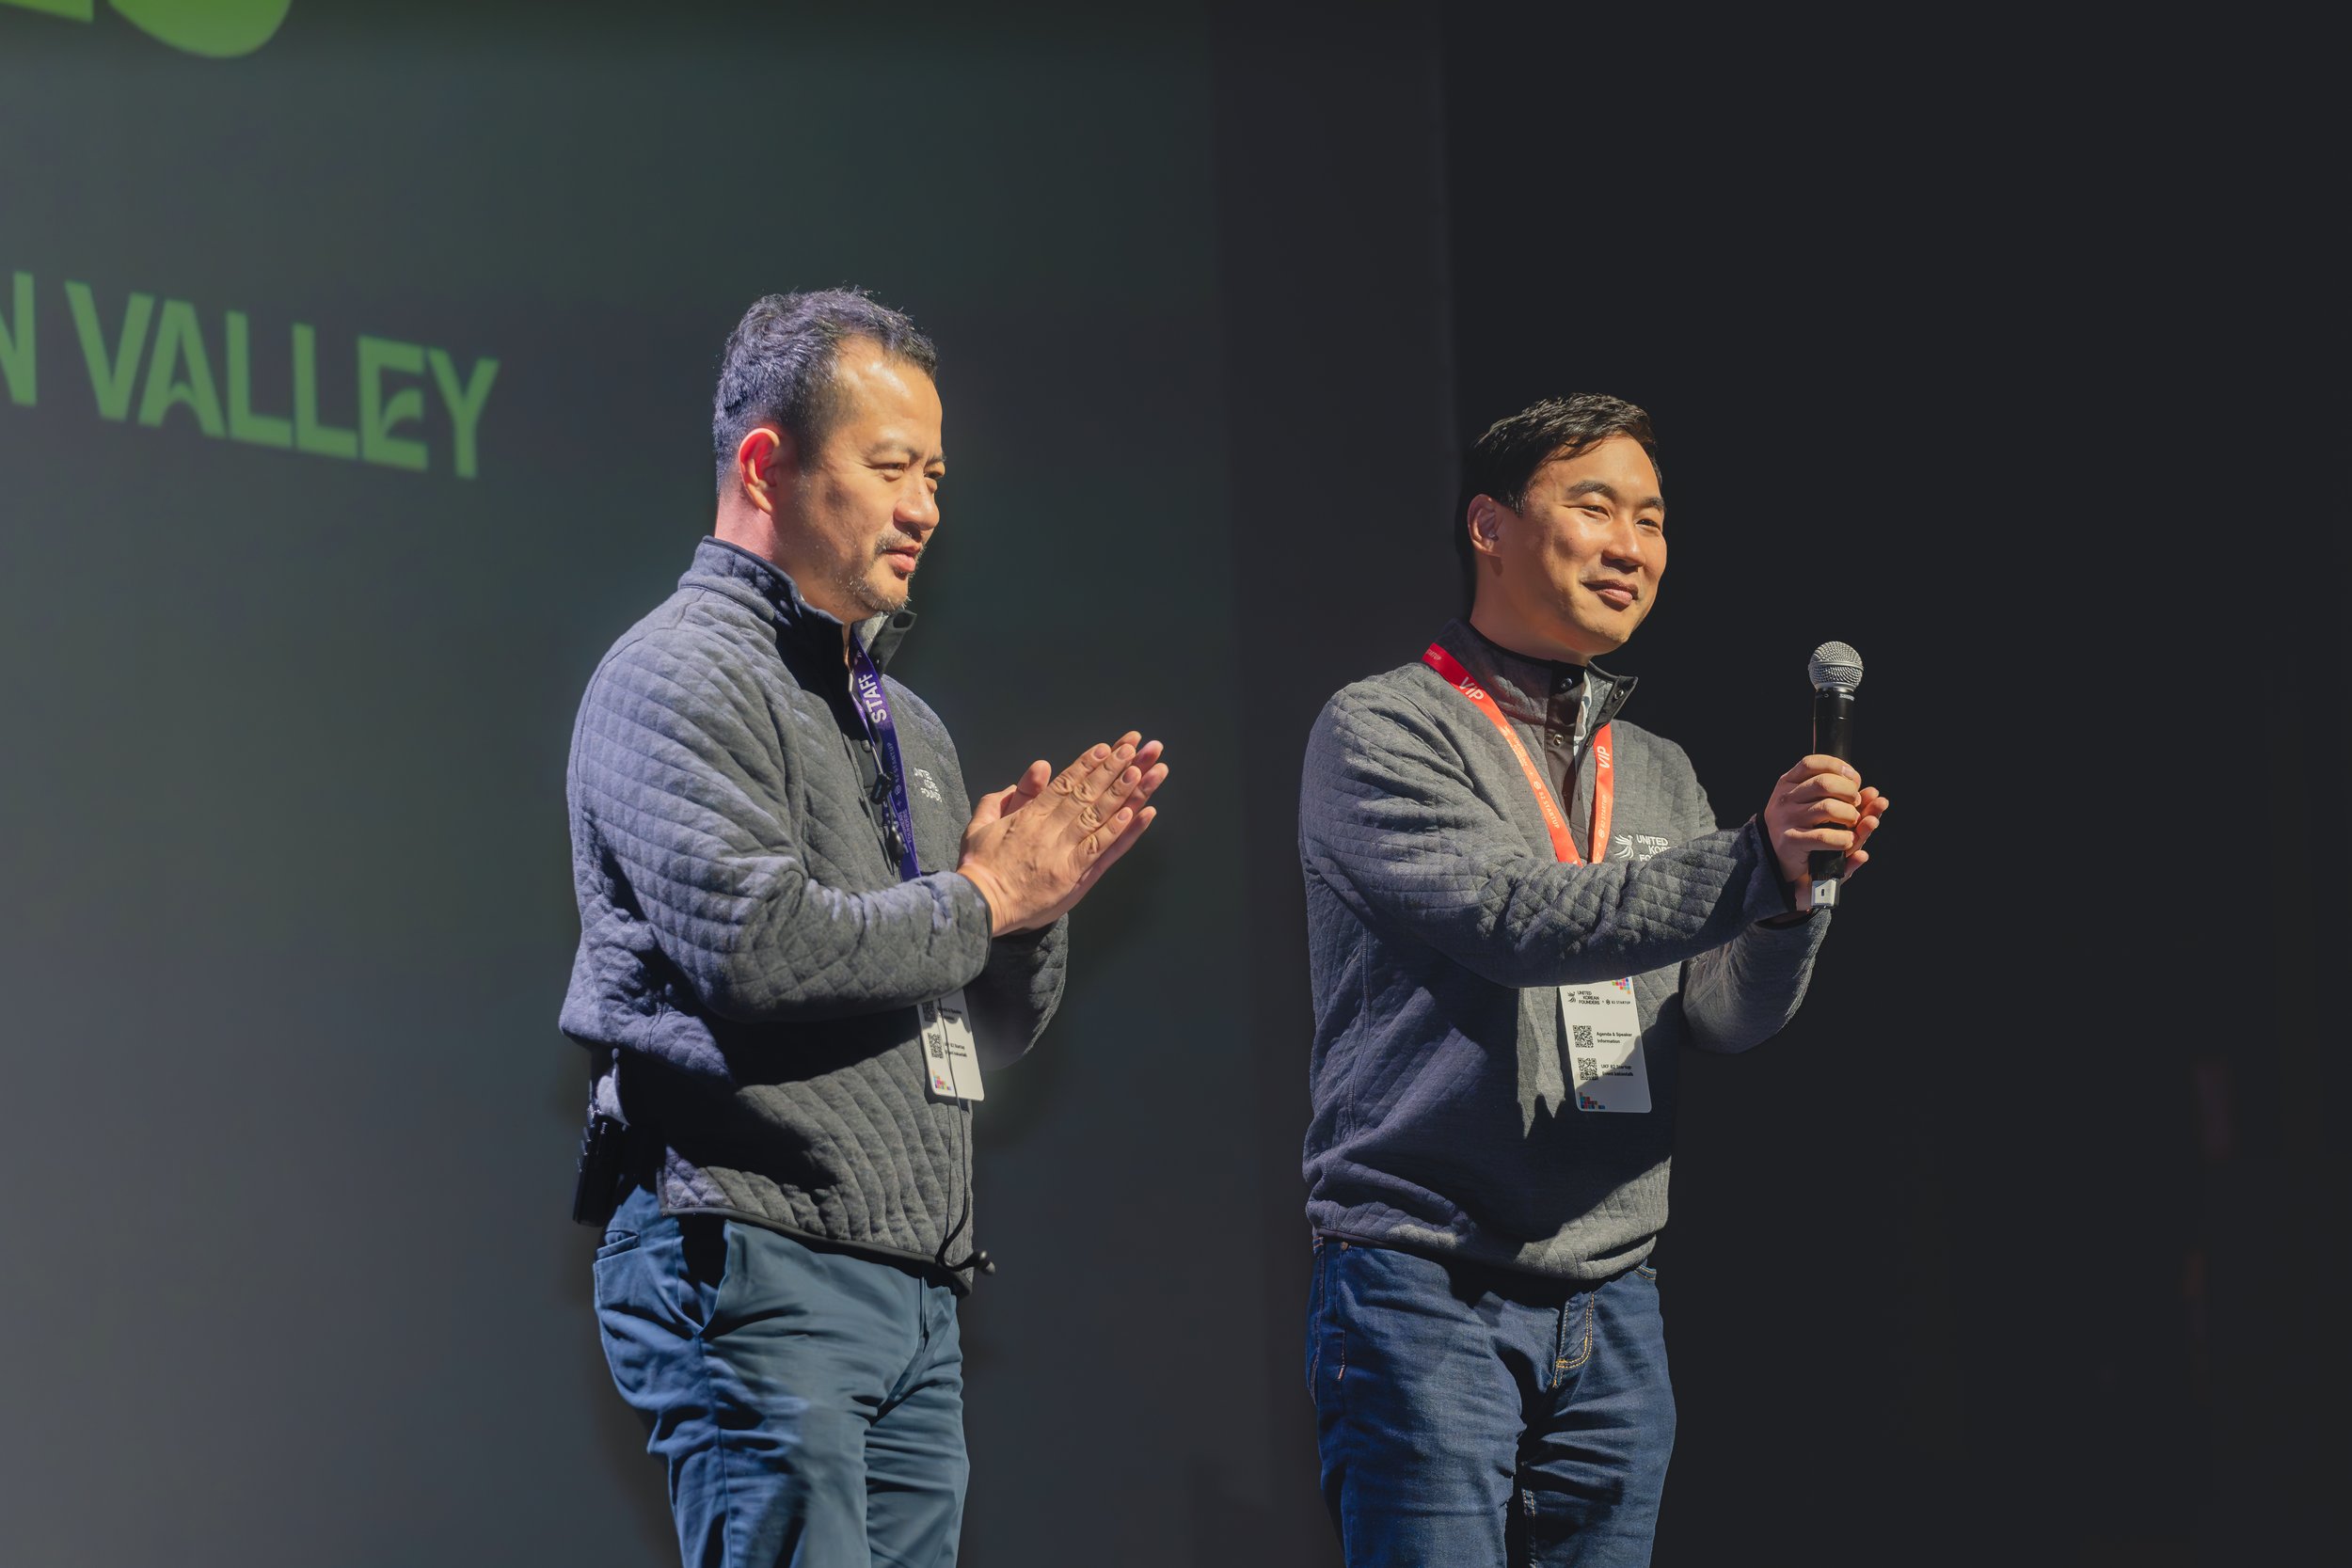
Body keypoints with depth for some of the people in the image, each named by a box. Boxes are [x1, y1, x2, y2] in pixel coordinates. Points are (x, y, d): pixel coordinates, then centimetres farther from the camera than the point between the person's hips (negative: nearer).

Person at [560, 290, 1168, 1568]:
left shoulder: (906, 725, 22)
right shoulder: (679, 677, -5)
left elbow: (999, 1029, 23)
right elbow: (761, 950, -19)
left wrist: (1040, 893, 3)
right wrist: (979, 899, -6)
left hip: (917, 1294, 9)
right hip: (751, 1269, -8)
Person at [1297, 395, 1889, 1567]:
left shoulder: (1659, 775, 18)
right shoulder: (1382, 732, -2)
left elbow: (1727, 1017, 6)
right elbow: (1515, 916, -18)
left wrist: (1797, 899, -15)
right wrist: (1753, 862, -26)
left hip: (1610, 1306, 6)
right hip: (1425, 1289, -6)